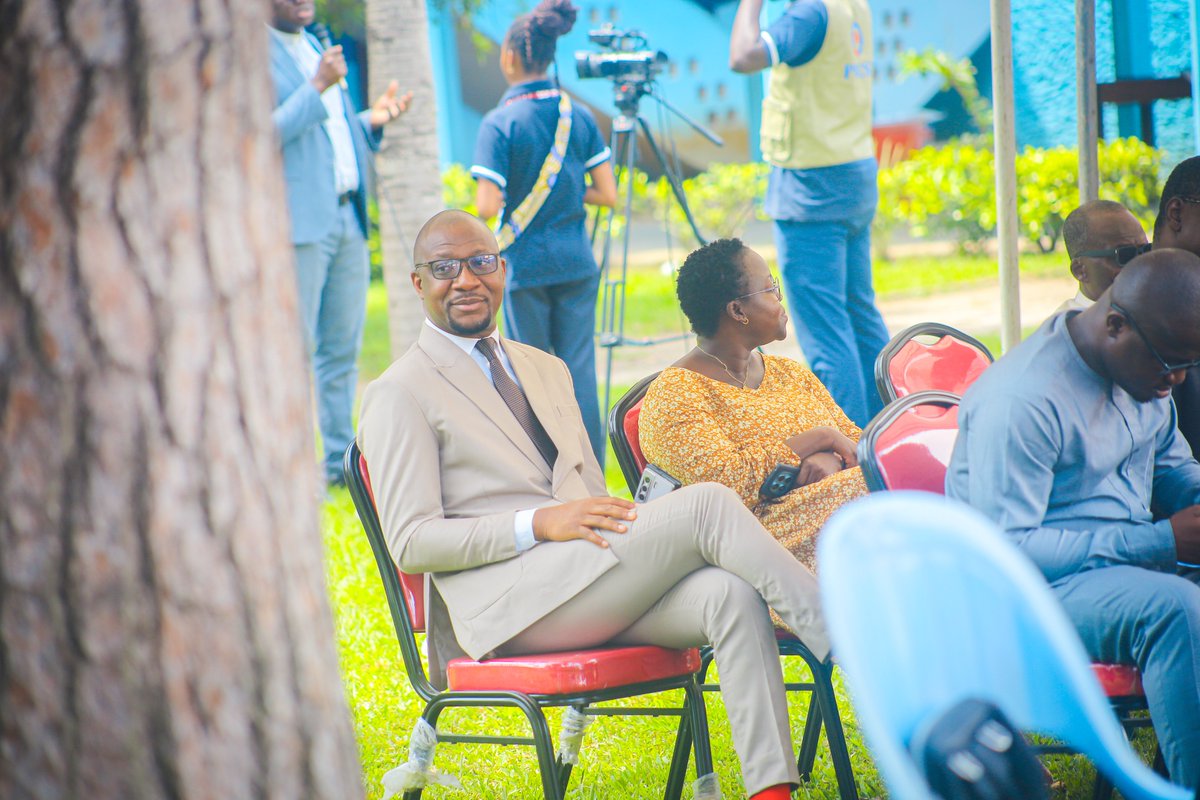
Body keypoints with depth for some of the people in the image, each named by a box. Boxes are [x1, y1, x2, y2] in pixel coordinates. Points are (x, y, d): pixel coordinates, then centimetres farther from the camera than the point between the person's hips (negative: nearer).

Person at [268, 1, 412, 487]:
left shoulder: (315, 46, 20)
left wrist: (372, 121, 9)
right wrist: (316, 87, -20)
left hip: (348, 217, 8)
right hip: (300, 222, -8)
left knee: (343, 347, 10)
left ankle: (342, 460, 16)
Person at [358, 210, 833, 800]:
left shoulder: (547, 371, 27)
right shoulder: (400, 396, 4)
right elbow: (411, 543, -5)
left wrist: (622, 524, 1)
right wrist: (539, 524, -17)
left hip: (591, 583, 7)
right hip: (509, 603, -7)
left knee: (731, 593, -25)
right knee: (708, 504, -22)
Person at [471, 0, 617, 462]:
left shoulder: (501, 123, -12)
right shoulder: (578, 116, 1)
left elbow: (488, 206, -17)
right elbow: (607, 194, 2)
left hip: (525, 263, -3)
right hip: (576, 260, 4)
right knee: (579, 368, 7)